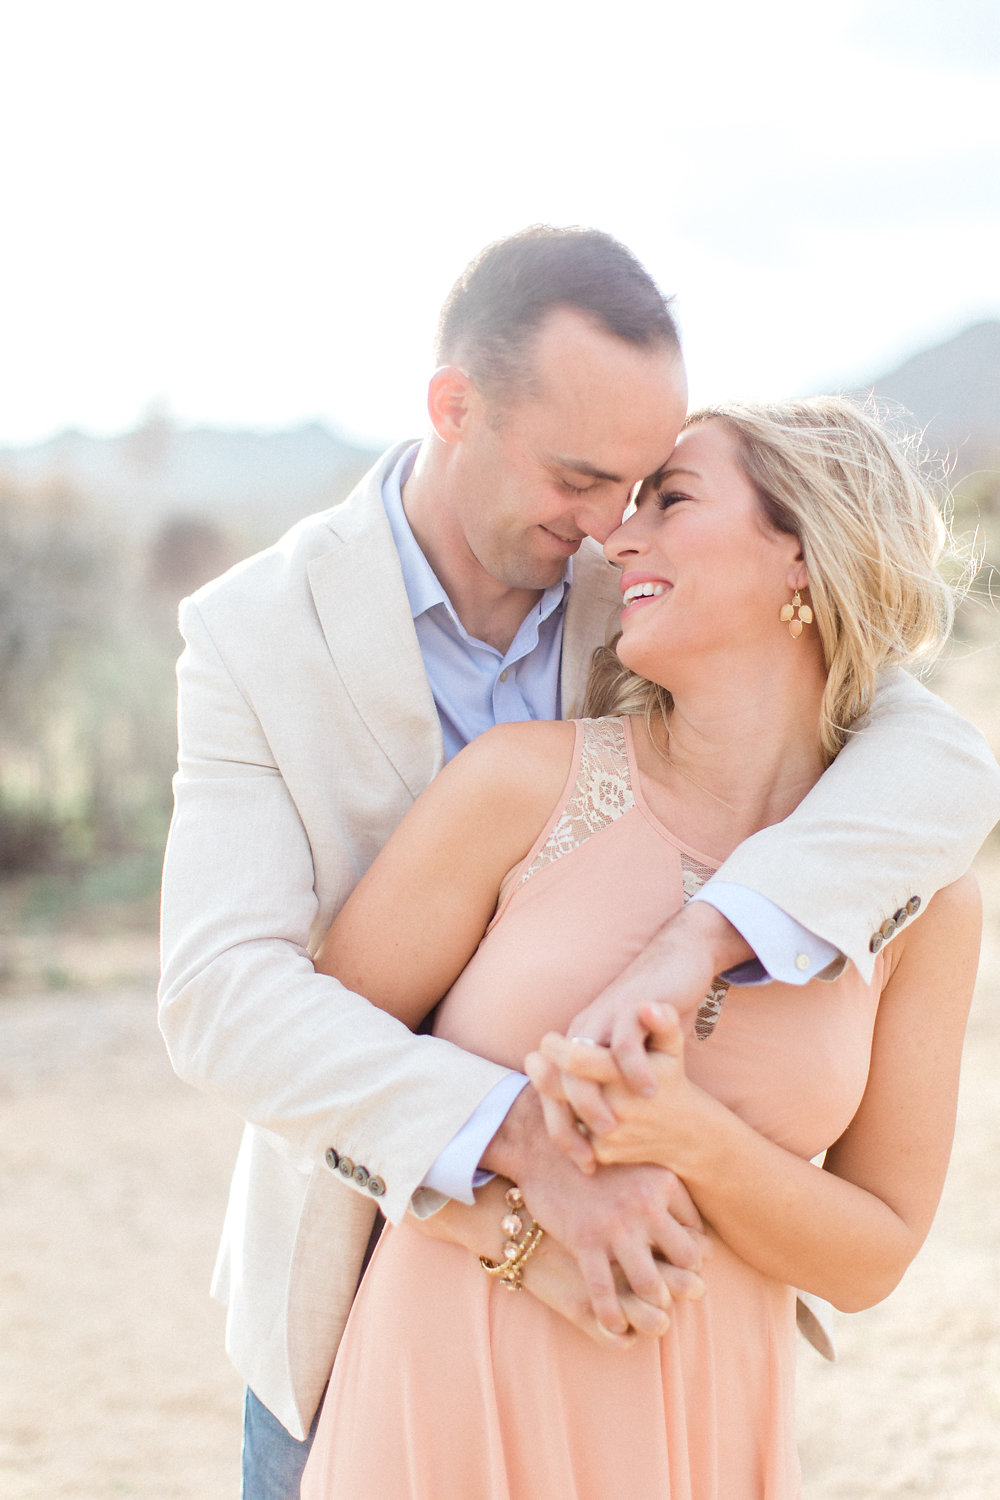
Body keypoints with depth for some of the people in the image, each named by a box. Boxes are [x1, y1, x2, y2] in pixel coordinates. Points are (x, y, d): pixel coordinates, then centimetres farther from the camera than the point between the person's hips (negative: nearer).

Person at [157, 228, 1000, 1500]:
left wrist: (697, 941, -39)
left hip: (613, 1262, 2)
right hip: (367, 1272, -1)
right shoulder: (255, 635, -17)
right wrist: (529, 1145, -41)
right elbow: (223, 1000, -27)